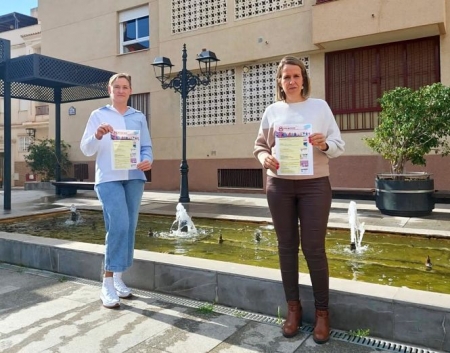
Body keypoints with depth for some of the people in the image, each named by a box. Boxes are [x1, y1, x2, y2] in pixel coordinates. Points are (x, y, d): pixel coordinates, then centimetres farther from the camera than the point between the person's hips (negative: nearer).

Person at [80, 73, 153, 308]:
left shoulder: (139, 117, 14)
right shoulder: (98, 115, 7)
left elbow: (146, 146, 10)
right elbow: (86, 149, 1)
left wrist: (148, 160, -12)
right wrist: (97, 135, -20)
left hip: (134, 177, 4)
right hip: (108, 178, -4)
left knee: (130, 228, 7)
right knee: (119, 226, -17)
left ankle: (118, 279, 22)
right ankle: (108, 284, -7)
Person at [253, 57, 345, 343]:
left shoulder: (320, 106, 3)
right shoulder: (272, 111, 8)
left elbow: (339, 145, 2)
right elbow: (260, 145, 11)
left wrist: (324, 145, -20)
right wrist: (265, 158, -11)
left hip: (314, 185, -2)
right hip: (279, 185, 2)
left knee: (314, 247, 0)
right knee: (287, 246, 9)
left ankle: (322, 311, 17)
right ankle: (293, 307, 24)